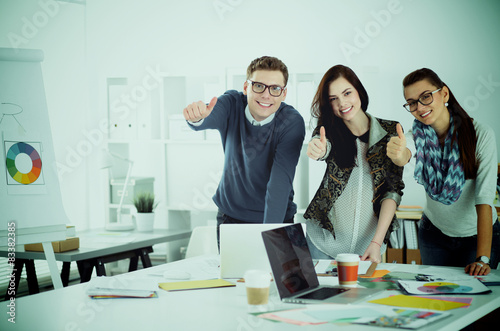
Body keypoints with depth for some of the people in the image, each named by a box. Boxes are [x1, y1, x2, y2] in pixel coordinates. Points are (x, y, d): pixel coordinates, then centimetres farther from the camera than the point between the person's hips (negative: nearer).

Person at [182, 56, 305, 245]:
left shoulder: (292, 123, -20)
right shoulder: (232, 104, -12)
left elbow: (280, 182, -28)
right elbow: (210, 119, -35)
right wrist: (196, 117, -59)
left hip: (277, 217, -2)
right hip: (230, 214, 2)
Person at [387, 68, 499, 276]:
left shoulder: (481, 135, -22)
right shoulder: (419, 135, -13)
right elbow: (404, 155, -38)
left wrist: (483, 258, -32)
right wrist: (398, 154, -63)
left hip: (478, 234, -3)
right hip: (434, 233, 3)